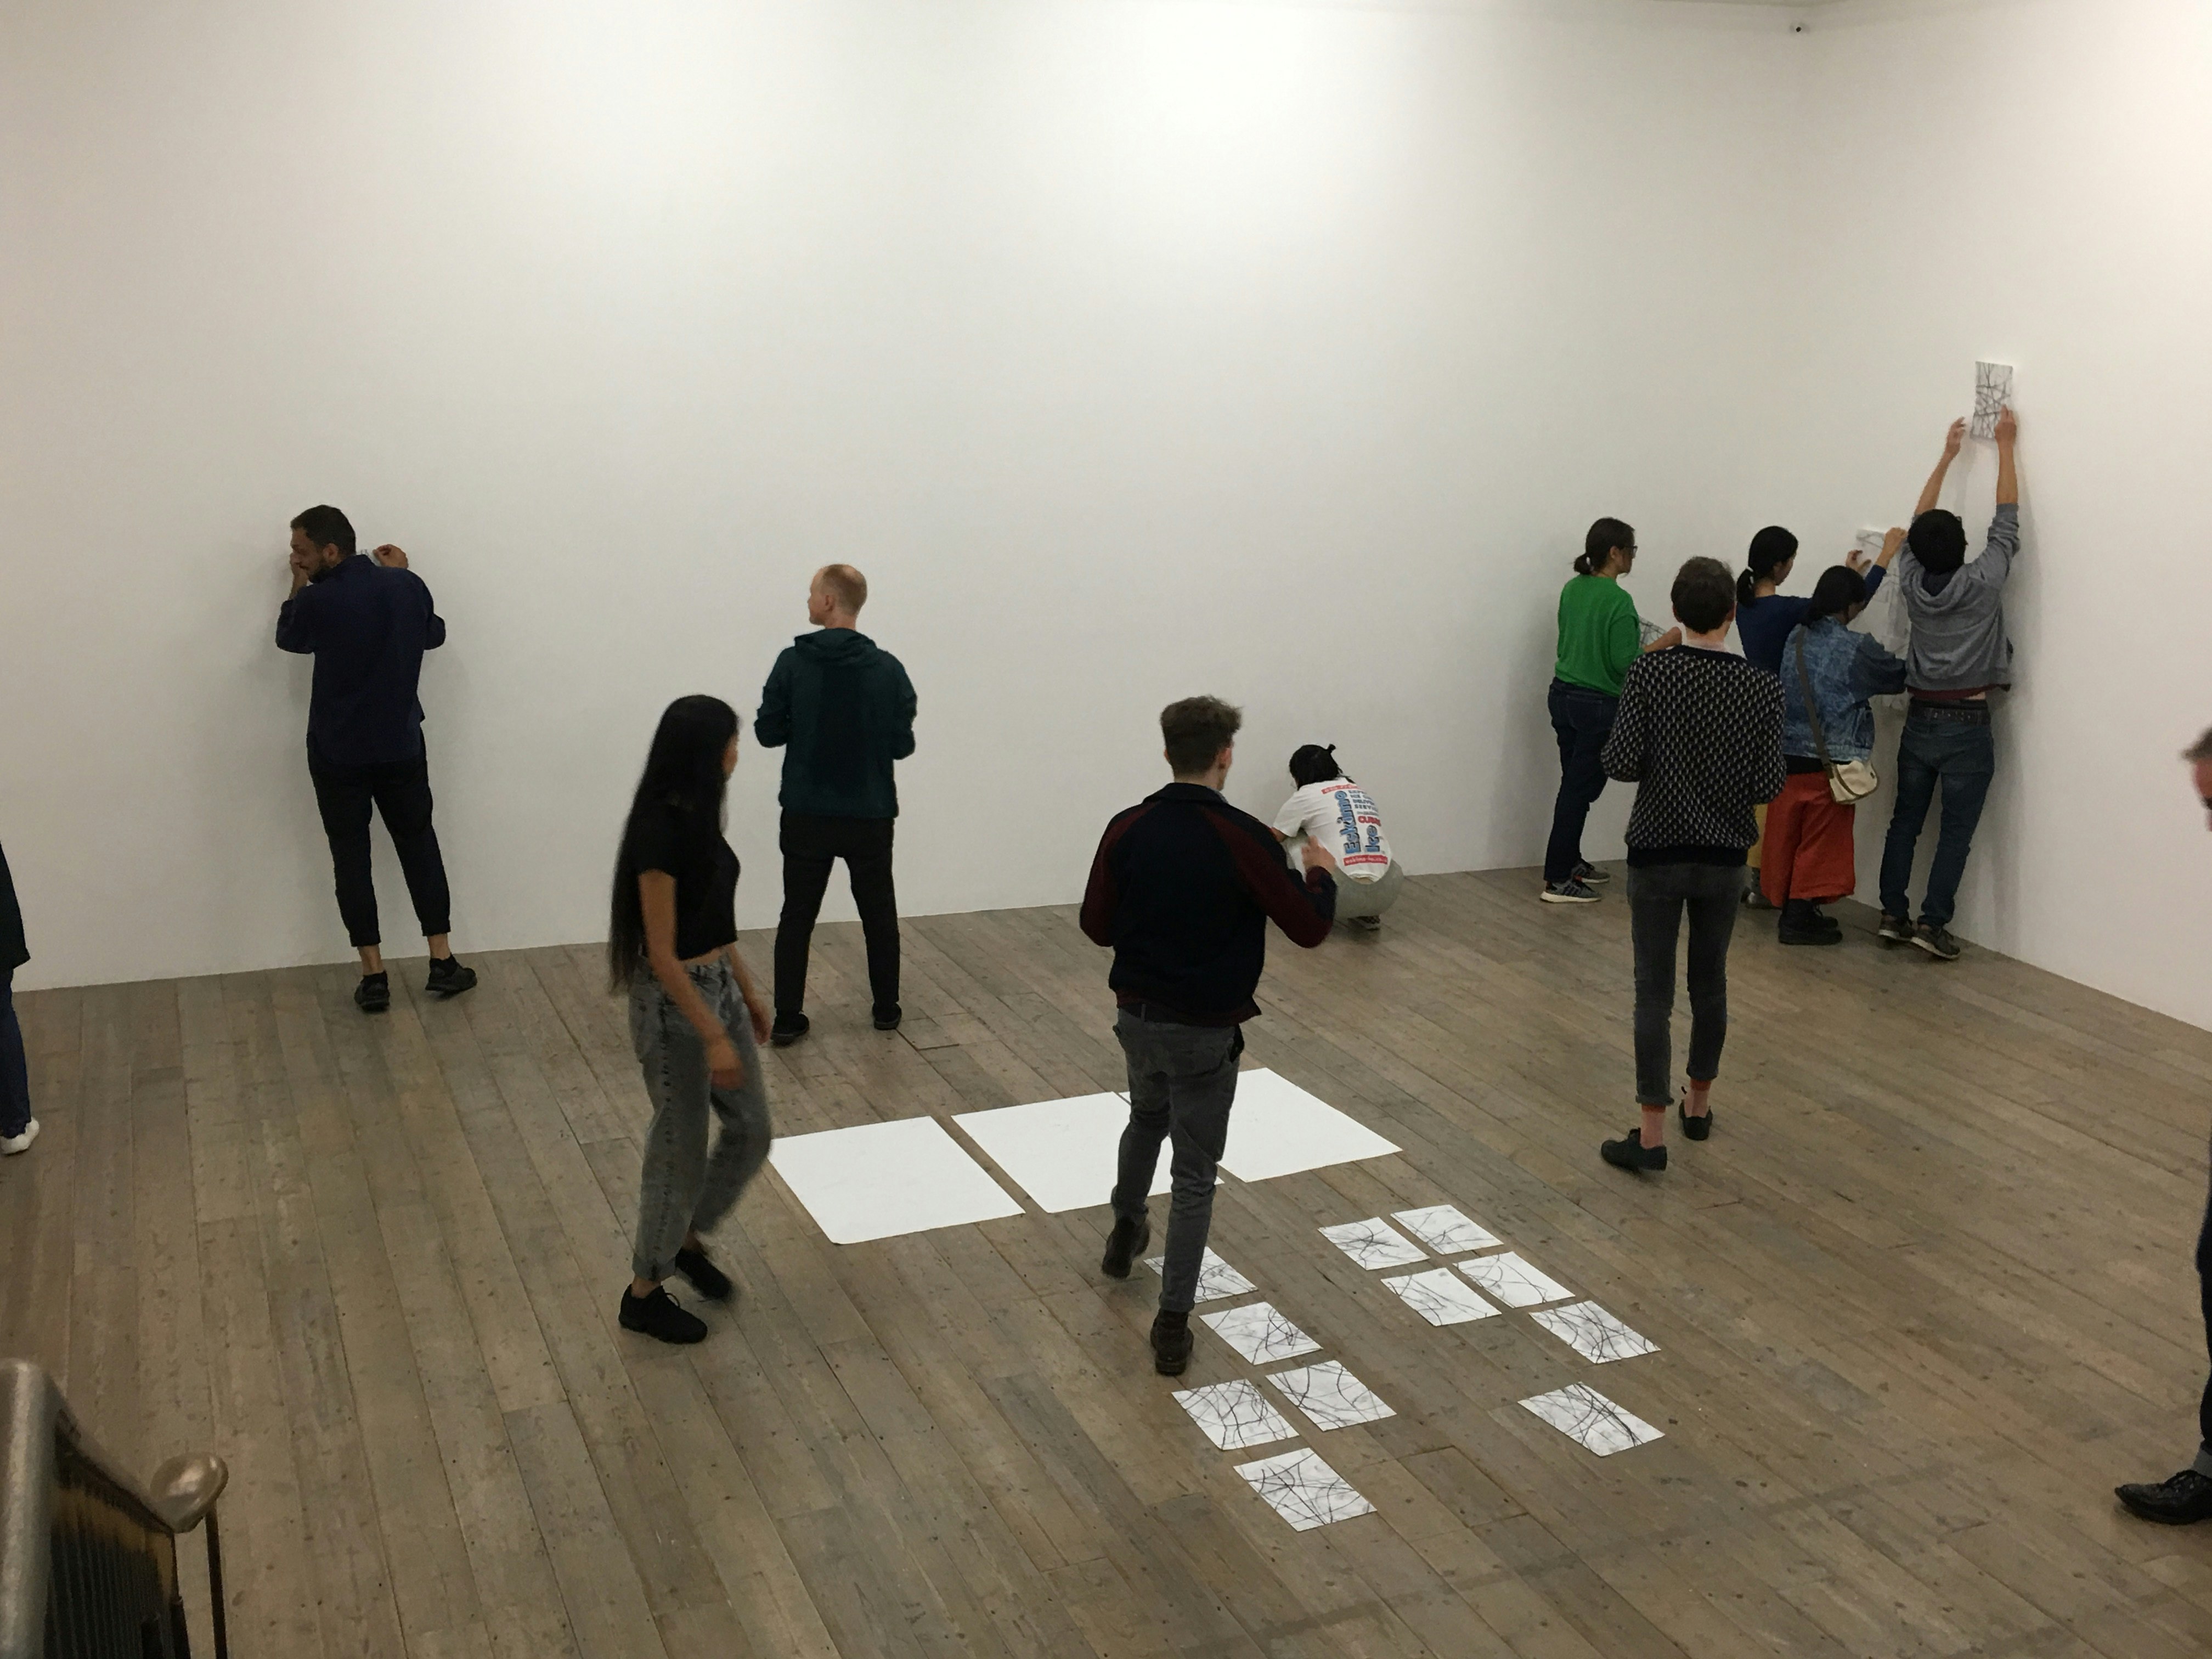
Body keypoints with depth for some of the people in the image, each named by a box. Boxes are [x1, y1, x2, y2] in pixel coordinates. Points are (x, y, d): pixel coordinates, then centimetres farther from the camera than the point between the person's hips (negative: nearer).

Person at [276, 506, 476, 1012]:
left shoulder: (318, 600, -16)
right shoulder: (406, 585, -5)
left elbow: (289, 639, 6)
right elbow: (434, 635, 14)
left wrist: (299, 587, 17)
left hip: (337, 753, -3)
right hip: (401, 747, 3)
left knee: (351, 859, 7)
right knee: (420, 848, 14)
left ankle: (374, 977, 8)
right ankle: (443, 964, 15)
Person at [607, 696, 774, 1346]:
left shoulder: (697, 818, 4)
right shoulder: (659, 834, -24)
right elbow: (662, 955, -23)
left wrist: (749, 989, 20)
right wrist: (713, 1037, -21)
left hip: (719, 987, 9)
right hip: (674, 1002, -9)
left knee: (751, 1130, 15)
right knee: (681, 1147, 4)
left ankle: (688, 1240, 36)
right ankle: (644, 1294, 21)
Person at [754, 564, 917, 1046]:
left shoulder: (794, 663, -9)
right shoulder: (887, 668, -7)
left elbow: (768, 732, -5)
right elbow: (902, 744, -5)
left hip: (807, 814, 0)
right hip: (870, 815, 1)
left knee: (797, 916, 9)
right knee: (879, 915, 17)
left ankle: (788, 1019, 7)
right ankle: (886, 1009, 25)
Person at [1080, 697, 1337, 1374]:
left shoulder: (1127, 830, -7)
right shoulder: (1242, 837, -18)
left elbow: (1097, 926, 2)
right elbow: (1308, 928, -13)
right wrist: (1321, 873, 7)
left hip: (1137, 1016, 4)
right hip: (1206, 1032, -4)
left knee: (1147, 1119, 33)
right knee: (1194, 1175, 6)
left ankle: (1125, 1231, 52)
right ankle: (1173, 1324, 6)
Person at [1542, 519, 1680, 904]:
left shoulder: (1572, 590, 6)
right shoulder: (1618, 601, -18)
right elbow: (1625, 664, -19)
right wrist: (1665, 643, -8)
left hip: (1563, 695, 8)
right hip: (1598, 706, -8)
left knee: (1575, 783, 17)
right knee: (1581, 789, -3)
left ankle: (1571, 862, 28)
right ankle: (1558, 881, -1)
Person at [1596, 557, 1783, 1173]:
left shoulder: (1649, 672, -11)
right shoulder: (1762, 688, -6)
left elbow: (1621, 763, -13)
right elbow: (1768, 785, -6)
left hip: (1657, 853, -2)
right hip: (1724, 857, 2)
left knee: (1654, 991, 0)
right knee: (1710, 980, 18)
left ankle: (1652, 1134, -3)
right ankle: (1699, 1104, 34)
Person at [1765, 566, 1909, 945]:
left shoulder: (1797, 639, 5)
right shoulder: (1856, 648, -11)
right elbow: (1897, 675, 3)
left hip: (1788, 755, 6)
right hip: (1828, 761, -6)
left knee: (1787, 835, 12)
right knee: (1821, 841, 3)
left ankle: (1788, 910, 22)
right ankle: (1801, 918, 6)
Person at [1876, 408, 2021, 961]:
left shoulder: (1912, 582, -3)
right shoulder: (1982, 583, -12)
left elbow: (1919, 523, 11)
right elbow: (2006, 520, -3)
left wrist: (1947, 456, 18)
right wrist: (2005, 445, 5)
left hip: (1920, 721, 4)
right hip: (1967, 726, -4)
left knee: (1905, 820, 11)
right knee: (1956, 831, 0)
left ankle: (1893, 914, 12)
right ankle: (1932, 922, -3)